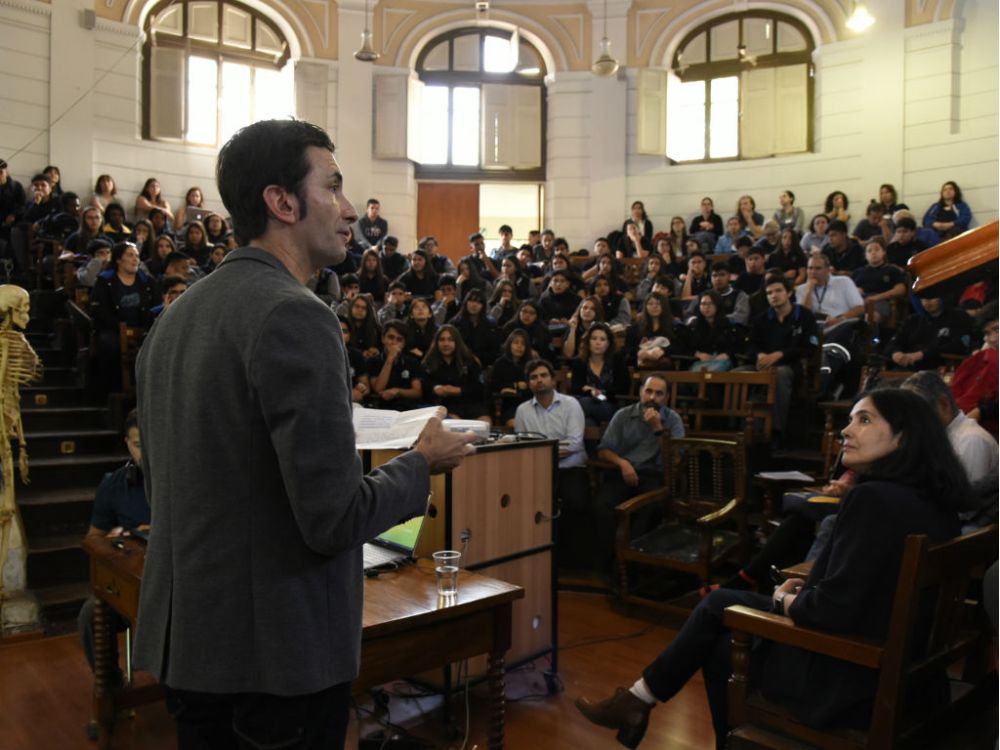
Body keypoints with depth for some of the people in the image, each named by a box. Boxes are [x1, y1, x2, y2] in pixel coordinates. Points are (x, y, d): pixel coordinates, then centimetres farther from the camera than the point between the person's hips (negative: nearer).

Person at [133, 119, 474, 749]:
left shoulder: (176, 315, 5)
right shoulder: (295, 316, -21)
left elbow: (167, 479, 13)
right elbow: (335, 518, -24)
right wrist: (423, 464, -6)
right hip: (277, 654, -8)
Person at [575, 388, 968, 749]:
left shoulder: (874, 499, -25)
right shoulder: (934, 501, 3)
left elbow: (833, 609, -26)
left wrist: (786, 601, -6)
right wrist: (808, 589, 7)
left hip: (848, 680, -8)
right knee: (719, 603, 14)